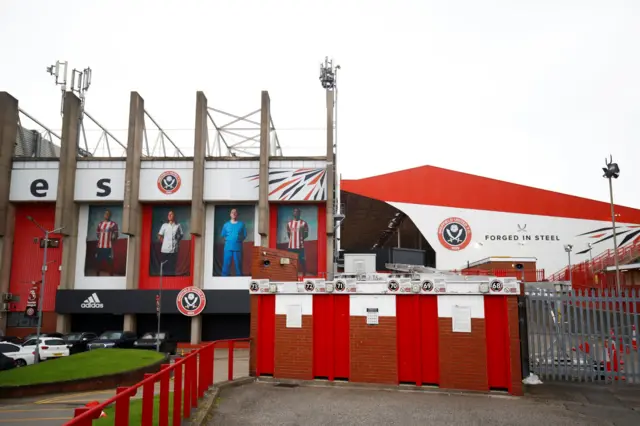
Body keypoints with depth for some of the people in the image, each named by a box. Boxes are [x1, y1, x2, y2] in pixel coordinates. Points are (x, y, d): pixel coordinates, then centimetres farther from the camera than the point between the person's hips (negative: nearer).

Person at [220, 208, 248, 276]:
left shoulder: (241, 224, 8)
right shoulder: (226, 224, 12)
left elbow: (244, 235, 9)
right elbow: (222, 235, 15)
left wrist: (239, 239, -3)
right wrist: (228, 239, 3)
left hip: (238, 247, -1)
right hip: (228, 247, 1)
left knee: (238, 264, 0)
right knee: (226, 264, -3)